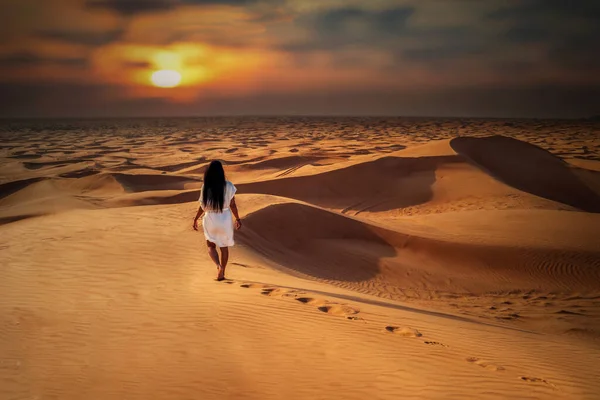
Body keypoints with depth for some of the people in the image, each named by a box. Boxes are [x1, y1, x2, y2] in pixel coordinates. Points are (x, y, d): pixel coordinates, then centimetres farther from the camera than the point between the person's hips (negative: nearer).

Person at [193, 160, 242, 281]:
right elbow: (232, 205, -6)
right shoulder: (228, 186, -11)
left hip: (211, 219, -1)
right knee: (224, 247, 17)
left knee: (211, 246, 17)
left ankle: (219, 265, -9)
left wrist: (195, 219, 5)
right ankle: (221, 273, 23)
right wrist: (238, 219, 6)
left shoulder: (205, 187, -12)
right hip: (225, 219, 1)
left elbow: (203, 207, -8)